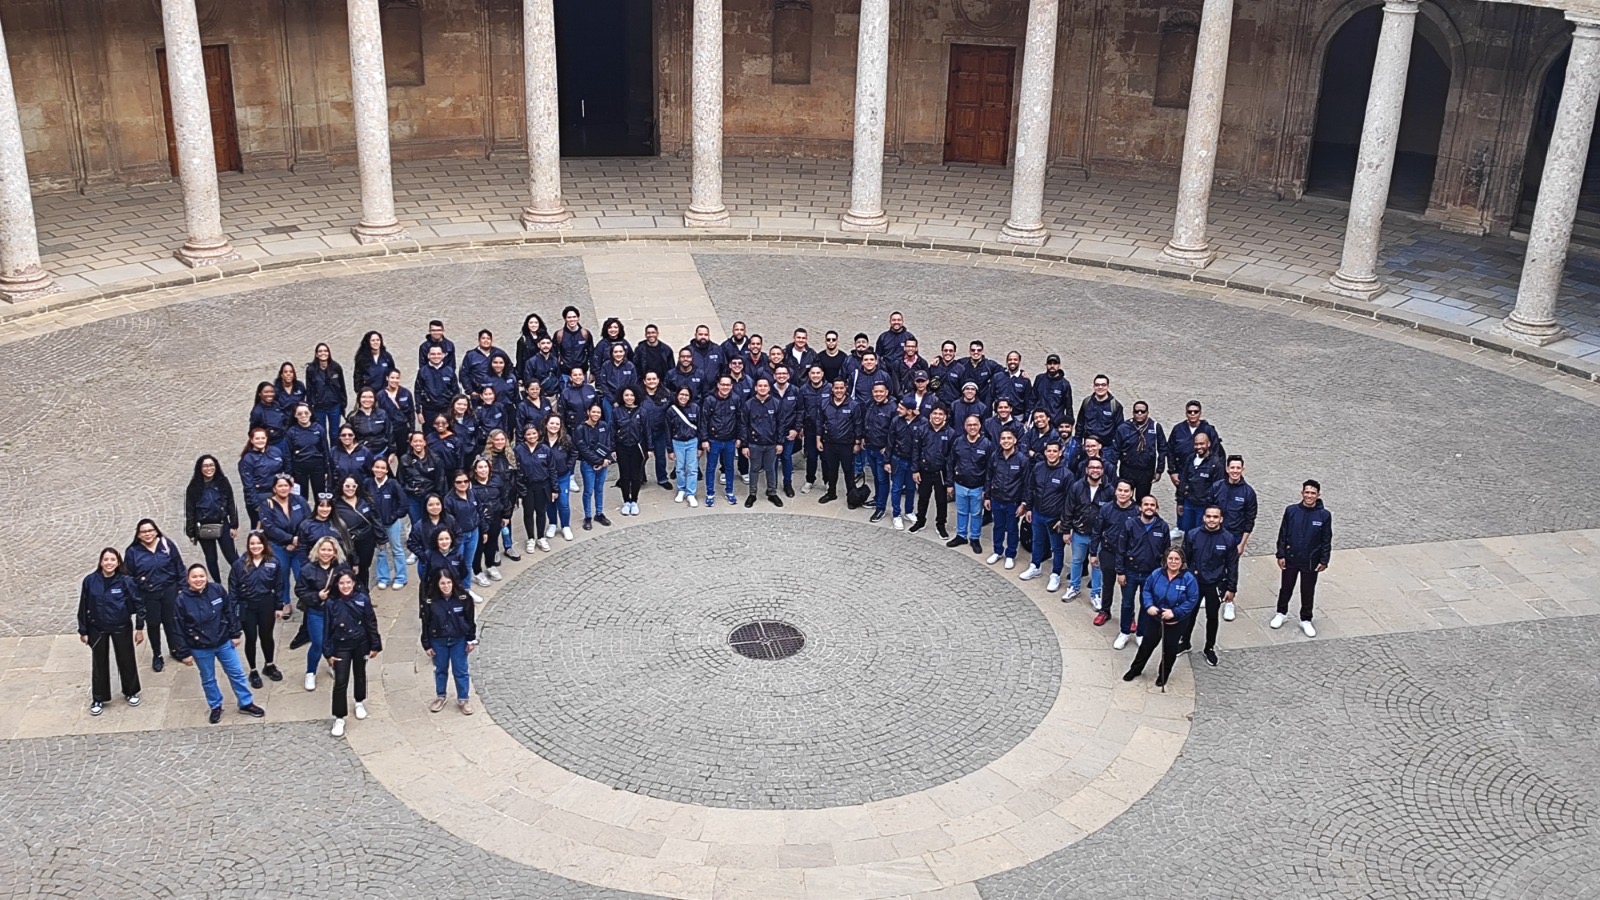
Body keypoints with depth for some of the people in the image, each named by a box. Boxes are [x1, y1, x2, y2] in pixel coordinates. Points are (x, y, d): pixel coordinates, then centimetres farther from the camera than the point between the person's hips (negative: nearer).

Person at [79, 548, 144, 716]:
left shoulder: (125, 581, -13)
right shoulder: (90, 581, -11)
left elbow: (138, 604, -6)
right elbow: (83, 607, -3)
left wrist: (139, 628, -7)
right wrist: (83, 631, 0)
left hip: (122, 628, -1)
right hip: (97, 629, 1)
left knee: (126, 660, 12)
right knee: (99, 663, 10)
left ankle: (131, 692, 33)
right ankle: (98, 699, 24)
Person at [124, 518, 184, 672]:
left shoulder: (167, 545, -5)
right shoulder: (132, 552, -7)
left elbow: (179, 568, 2)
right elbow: (129, 576, -1)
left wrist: (182, 587, 1)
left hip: (169, 591, 0)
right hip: (148, 595, 0)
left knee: (171, 621, 12)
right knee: (153, 624, 12)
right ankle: (156, 656, 28)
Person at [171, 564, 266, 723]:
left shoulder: (217, 590, -12)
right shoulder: (181, 600, -18)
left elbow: (230, 612, 0)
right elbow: (178, 630, -11)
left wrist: (235, 634, 2)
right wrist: (184, 653, -9)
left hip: (224, 642, 2)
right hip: (200, 649, -2)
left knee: (237, 673, 13)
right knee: (208, 680, 17)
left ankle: (246, 704, 30)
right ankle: (216, 707, 38)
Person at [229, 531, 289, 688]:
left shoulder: (273, 562, -7)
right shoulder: (239, 564, -10)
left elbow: (279, 586, 0)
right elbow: (233, 588, -5)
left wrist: (279, 607, 0)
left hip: (267, 605, 1)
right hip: (247, 607, -1)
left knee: (266, 636, 16)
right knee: (251, 639, 9)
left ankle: (269, 666, 38)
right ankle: (253, 671, 25)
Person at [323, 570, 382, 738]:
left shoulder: (363, 600, -11)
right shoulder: (332, 603, -12)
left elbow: (371, 624, -4)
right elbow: (327, 629, -6)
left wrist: (375, 646, -2)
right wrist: (329, 652, -6)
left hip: (361, 644, 1)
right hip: (341, 647, -1)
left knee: (360, 674, 21)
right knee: (340, 682, -5)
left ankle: (360, 702, 45)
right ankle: (339, 718, 3)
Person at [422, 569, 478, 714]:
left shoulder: (463, 598, -15)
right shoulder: (430, 601, -15)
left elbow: (470, 620, -5)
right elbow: (426, 624, -6)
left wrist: (471, 640, -2)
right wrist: (427, 645, -2)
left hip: (459, 640, -1)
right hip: (438, 641, 1)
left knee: (460, 670, 8)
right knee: (440, 669, 18)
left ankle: (463, 699, 23)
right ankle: (440, 696, 36)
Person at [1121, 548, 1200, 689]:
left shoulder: (1188, 578, -20)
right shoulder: (1157, 574, -11)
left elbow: (1192, 600, -17)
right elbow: (1147, 590, 0)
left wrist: (1175, 612, -24)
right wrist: (1149, 606, -16)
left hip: (1176, 622, -2)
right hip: (1154, 617, 2)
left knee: (1169, 648, 14)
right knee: (1147, 643, 15)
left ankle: (1163, 675, 35)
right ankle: (1135, 669, 33)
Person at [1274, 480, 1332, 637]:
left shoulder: (1324, 515, -10)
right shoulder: (1291, 511, -9)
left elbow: (1327, 540, -3)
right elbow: (1282, 534, -2)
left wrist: (1324, 561, -4)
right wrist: (1281, 555, -3)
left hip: (1311, 562, -1)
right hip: (1290, 559, 1)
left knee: (1308, 592, 12)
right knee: (1286, 588, 16)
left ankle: (1305, 620, 28)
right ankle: (1281, 613, 36)